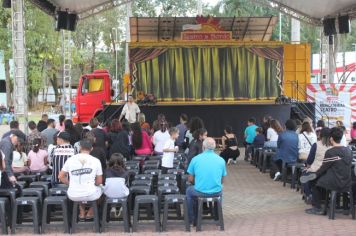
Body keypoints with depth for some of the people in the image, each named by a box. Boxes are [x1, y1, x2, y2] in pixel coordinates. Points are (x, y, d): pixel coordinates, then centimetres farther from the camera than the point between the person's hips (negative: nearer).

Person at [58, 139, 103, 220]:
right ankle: (90, 213, 35)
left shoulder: (70, 160, -1)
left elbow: (60, 177, 5)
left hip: (73, 196, 2)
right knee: (100, 188, 33)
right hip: (91, 195, -2)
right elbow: (99, 181, 1)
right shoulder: (96, 161, -4)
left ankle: (82, 213, 36)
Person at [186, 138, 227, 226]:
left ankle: (192, 220, 34)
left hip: (200, 192, -1)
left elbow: (190, 179, 1)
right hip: (216, 193, 1)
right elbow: (222, 181, 6)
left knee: (189, 191, 32)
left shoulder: (195, 159, -4)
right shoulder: (221, 160, -1)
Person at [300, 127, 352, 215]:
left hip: (335, 184, -7)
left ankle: (317, 208, 18)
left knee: (315, 181, 17)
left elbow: (323, 168, -8)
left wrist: (314, 175, 12)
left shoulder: (330, 152, -16)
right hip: (347, 185, 7)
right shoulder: (349, 151, 5)